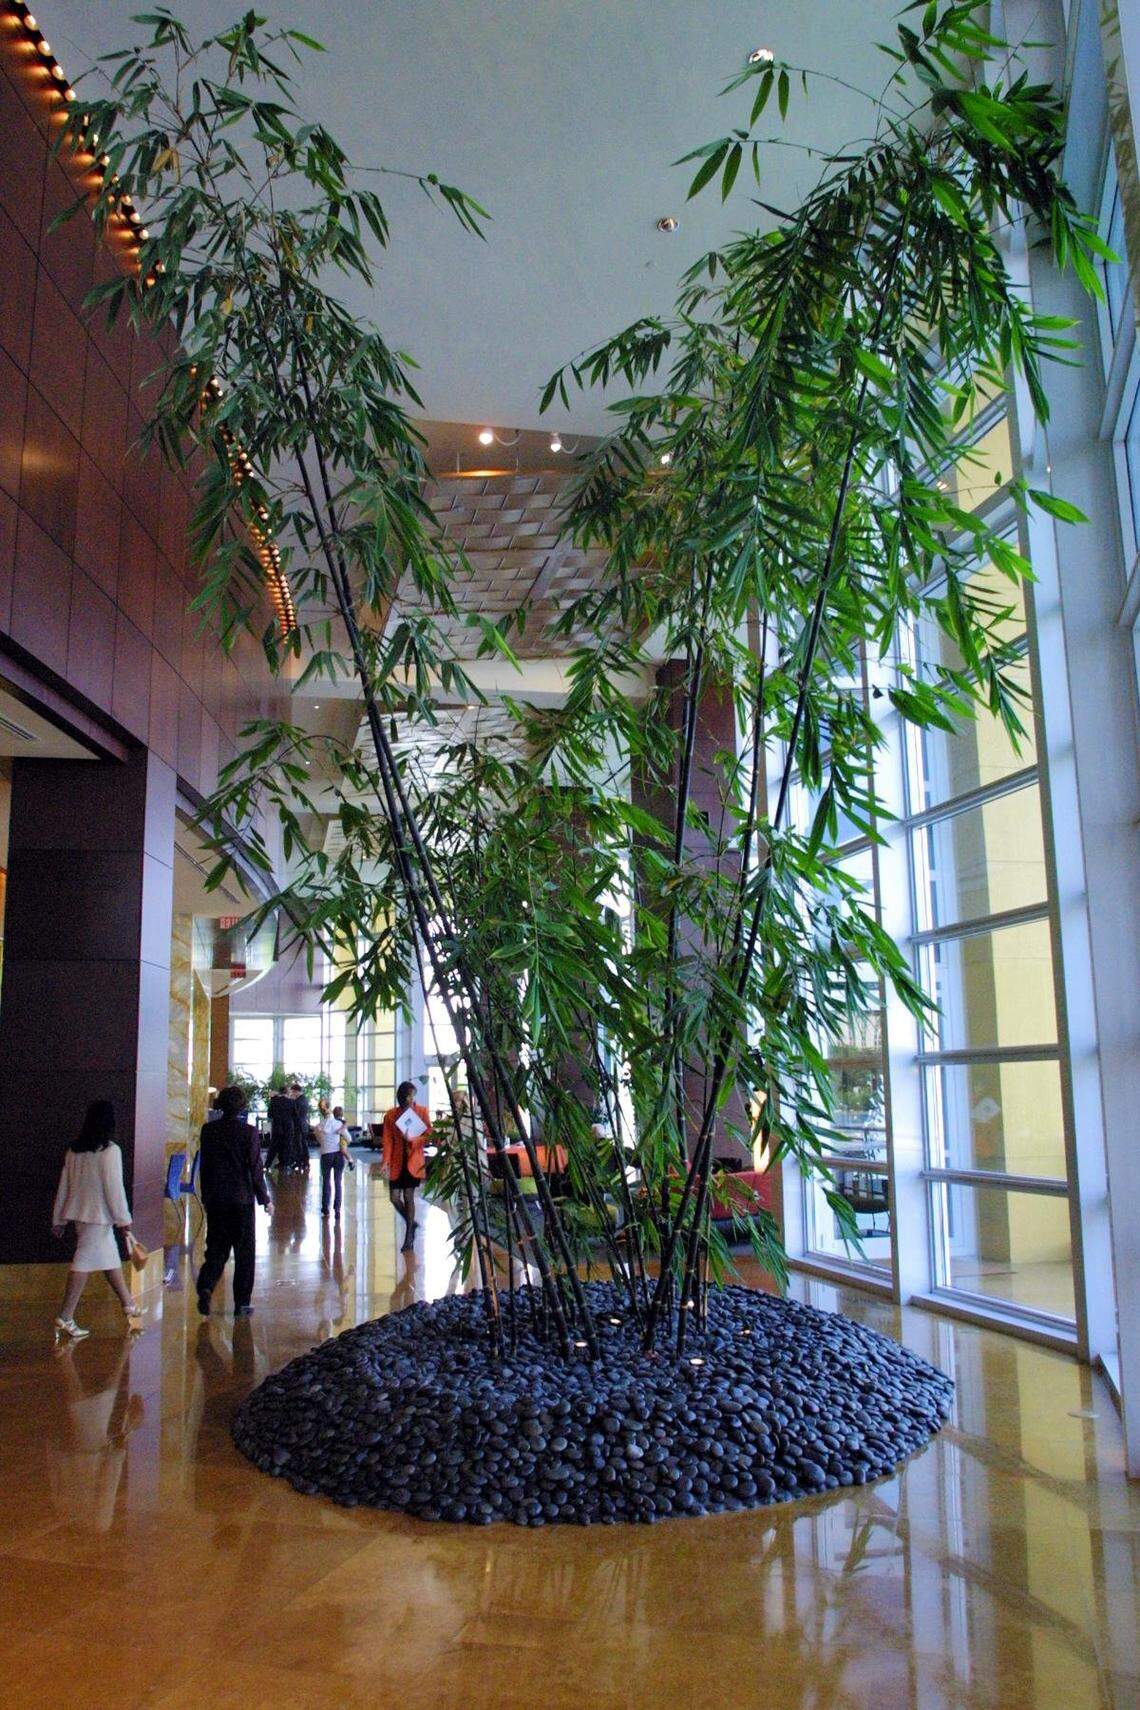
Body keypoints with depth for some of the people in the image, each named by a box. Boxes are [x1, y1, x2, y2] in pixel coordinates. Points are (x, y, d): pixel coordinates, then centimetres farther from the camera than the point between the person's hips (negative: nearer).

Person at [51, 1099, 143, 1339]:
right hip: (98, 1215, -8)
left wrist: (59, 1220, 17)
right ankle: (65, 1318, -7)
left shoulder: (74, 1149, 7)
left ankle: (129, 1305, 30)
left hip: (78, 1212, 8)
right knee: (85, 1261, -5)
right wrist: (123, 1218, -5)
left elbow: (64, 1185, 11)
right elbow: (114, 1187, -14)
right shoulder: (109, 1150, -15)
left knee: (111, 1257, 19)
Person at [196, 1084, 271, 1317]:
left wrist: (206, 1196, 15)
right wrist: (264, 1198, 1)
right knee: (244, 1252, 8)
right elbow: (255, 1168, -8)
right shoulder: (249, 1132, -10)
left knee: (216, 1248, 13)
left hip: (215, 1199, 3)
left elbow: (204, 1166, 6)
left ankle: (205, 1287, -11)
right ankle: (241, 1304, 10)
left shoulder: (208, 1130, 0)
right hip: (242, 1198, -3)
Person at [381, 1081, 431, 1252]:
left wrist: (413, 1140, -18)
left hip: (414, 1160, -2)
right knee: (395, 1197, -1)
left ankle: (409, 1237, 11)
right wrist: (386, 1161, -13)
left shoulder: (421, 1111, -1)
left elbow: (429, 1134, -1)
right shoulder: (390, 1115, 1)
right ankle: (411, 1223, 27)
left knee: (408, 1196, -2)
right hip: (397, 1162, 2)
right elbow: (387, 1139, -2)